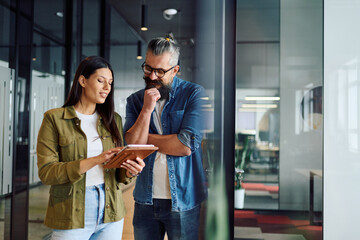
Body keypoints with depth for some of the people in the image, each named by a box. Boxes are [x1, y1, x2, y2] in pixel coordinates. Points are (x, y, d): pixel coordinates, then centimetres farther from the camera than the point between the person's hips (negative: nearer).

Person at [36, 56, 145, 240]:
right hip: (71, 216, -3)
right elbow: (45, 171, -12)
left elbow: (117, 172, 10)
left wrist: (129, 171, -14)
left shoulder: (113, 120, 8)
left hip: (110, 215, 4)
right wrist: (95, 160, -21)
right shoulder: (54, 118, -4)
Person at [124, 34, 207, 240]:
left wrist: (146, 138, -5)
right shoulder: (135, 101, 5)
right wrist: (147, 109, -17)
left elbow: (187, 145, -17)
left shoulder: (194, 94, -7)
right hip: (145, 200, 3)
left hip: (183, 201, -3)